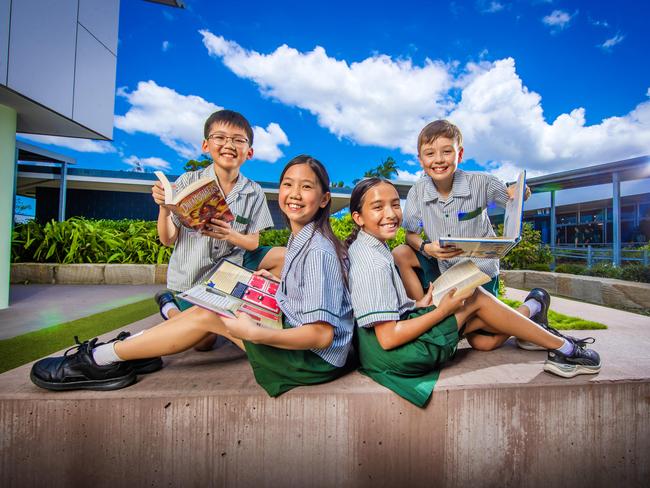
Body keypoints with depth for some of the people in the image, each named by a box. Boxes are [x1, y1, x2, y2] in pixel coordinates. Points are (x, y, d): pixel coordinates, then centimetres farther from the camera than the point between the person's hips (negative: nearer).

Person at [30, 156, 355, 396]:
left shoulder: (318, 250, -23)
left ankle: (99, 359, 5)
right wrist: (275, 284, 7)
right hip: (296, 334, 8)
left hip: (316, 359, -8)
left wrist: (256, 334, -32)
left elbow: (322, 335, -26)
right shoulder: (301, 237, 6)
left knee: (206, 317, -12)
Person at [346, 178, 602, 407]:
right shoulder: (375, 264, -23)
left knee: (477, 317, 14)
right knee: (475, 298, -1)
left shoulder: (362, 248, 7)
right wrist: (442, 311, -15)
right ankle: (562, 349, 16)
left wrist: (419, 305, 4)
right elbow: (388, 338, -24)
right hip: (396, 356, -9)